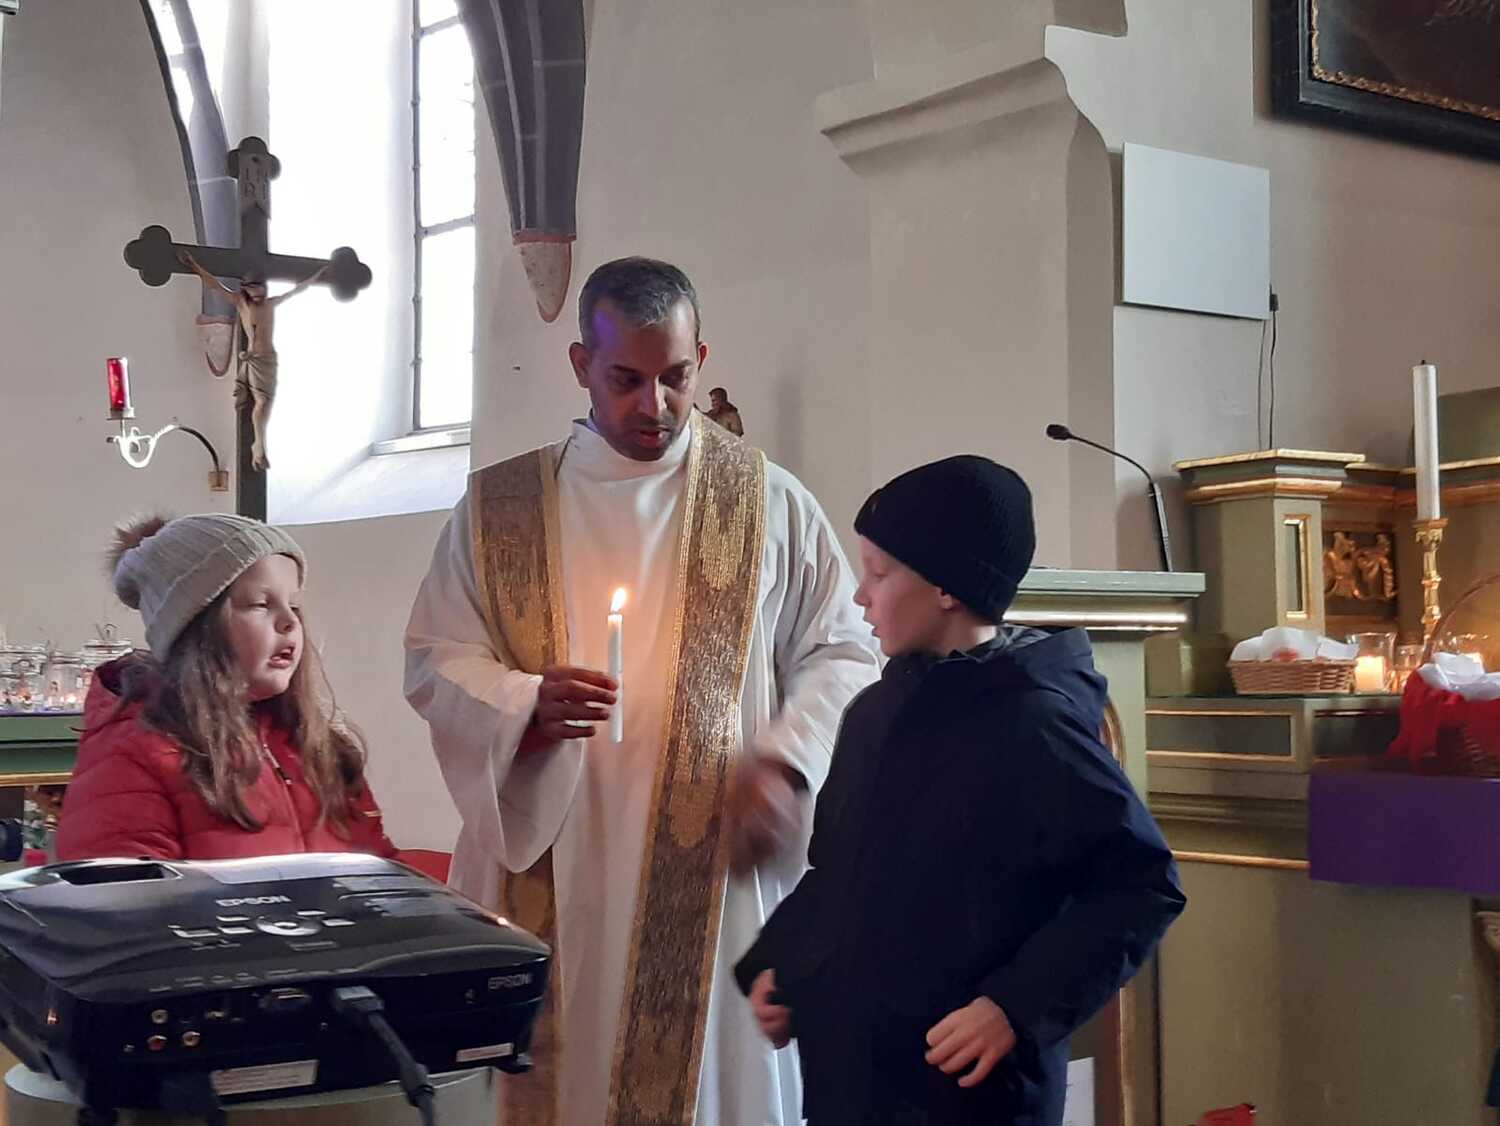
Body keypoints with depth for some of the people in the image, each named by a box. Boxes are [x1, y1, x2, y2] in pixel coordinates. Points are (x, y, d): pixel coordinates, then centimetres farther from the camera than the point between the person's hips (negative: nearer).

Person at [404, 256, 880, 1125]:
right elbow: (433, 660, 6)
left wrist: (789, 764, -10)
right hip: (549, 873, 1)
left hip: (717, 867, 0)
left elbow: (843, 652, 7)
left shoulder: (769, 501, 4)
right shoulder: (500, 507, 6)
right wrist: (525, 704, -14)